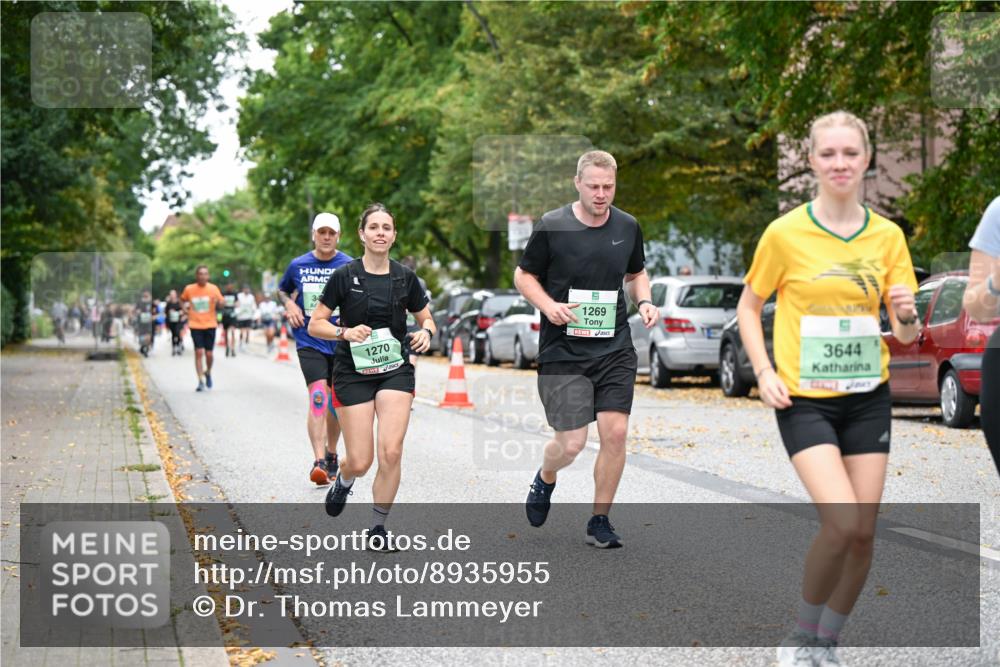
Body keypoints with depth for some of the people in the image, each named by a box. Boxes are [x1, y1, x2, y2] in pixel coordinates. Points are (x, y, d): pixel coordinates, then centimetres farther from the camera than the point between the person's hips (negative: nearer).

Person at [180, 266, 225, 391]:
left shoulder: (213, 289, -3)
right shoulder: (189, 289, -1)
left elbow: (222, 303, -3)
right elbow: (182, 299, 18)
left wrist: (218, 302, -25)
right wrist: (184, 309, 3)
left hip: (210, 325, 1)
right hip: (195, 325, 0)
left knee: (209, 353, 2)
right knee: (199, 352, -9)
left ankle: (208, 373, 32)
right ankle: (201, 381, -5)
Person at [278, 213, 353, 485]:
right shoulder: (298, 265, 3)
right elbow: (282, 290, 21)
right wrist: (289, 304, 0)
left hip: (341, 342, 1)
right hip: (309, 341, -1)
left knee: (337, 401, 11)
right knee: (318, 396, -19)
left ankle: (331, 454, 32)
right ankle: (319, 461, -25)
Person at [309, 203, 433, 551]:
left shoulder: (405, 277, 3)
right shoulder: (344, 276, -5)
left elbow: (426, 318, 15)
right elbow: (314, 325, -2)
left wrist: (425, 333, -8)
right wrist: (345, 331, -20)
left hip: (395, 370, 2)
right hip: (353, 373, -2)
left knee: (391, 452, -14)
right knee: (360, 462, -3)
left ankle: (378, 527, 5)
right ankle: (344, 481, 37)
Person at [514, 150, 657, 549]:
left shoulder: (628, 227, 5)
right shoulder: (552, 227, -6)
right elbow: (523, 275, 3)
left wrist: (644, 302, 1)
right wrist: (548, 306, -15)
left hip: (615, 350, 3)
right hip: (562, 352, -3)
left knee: (615, 433, -5)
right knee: (571, 443, -6)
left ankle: (599, 521, 12)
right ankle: (545, 479, 31)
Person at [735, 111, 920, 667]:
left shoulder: (887, 235, 3)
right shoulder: (786, 233, -6)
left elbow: (906, 334, 6)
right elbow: (749, 308, 5)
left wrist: (908, 316, -18)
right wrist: (764, 372, -8)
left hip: (868, 397, 4)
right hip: (804, 399, -4)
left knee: (864, 533, 2)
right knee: (842, 522, -19)